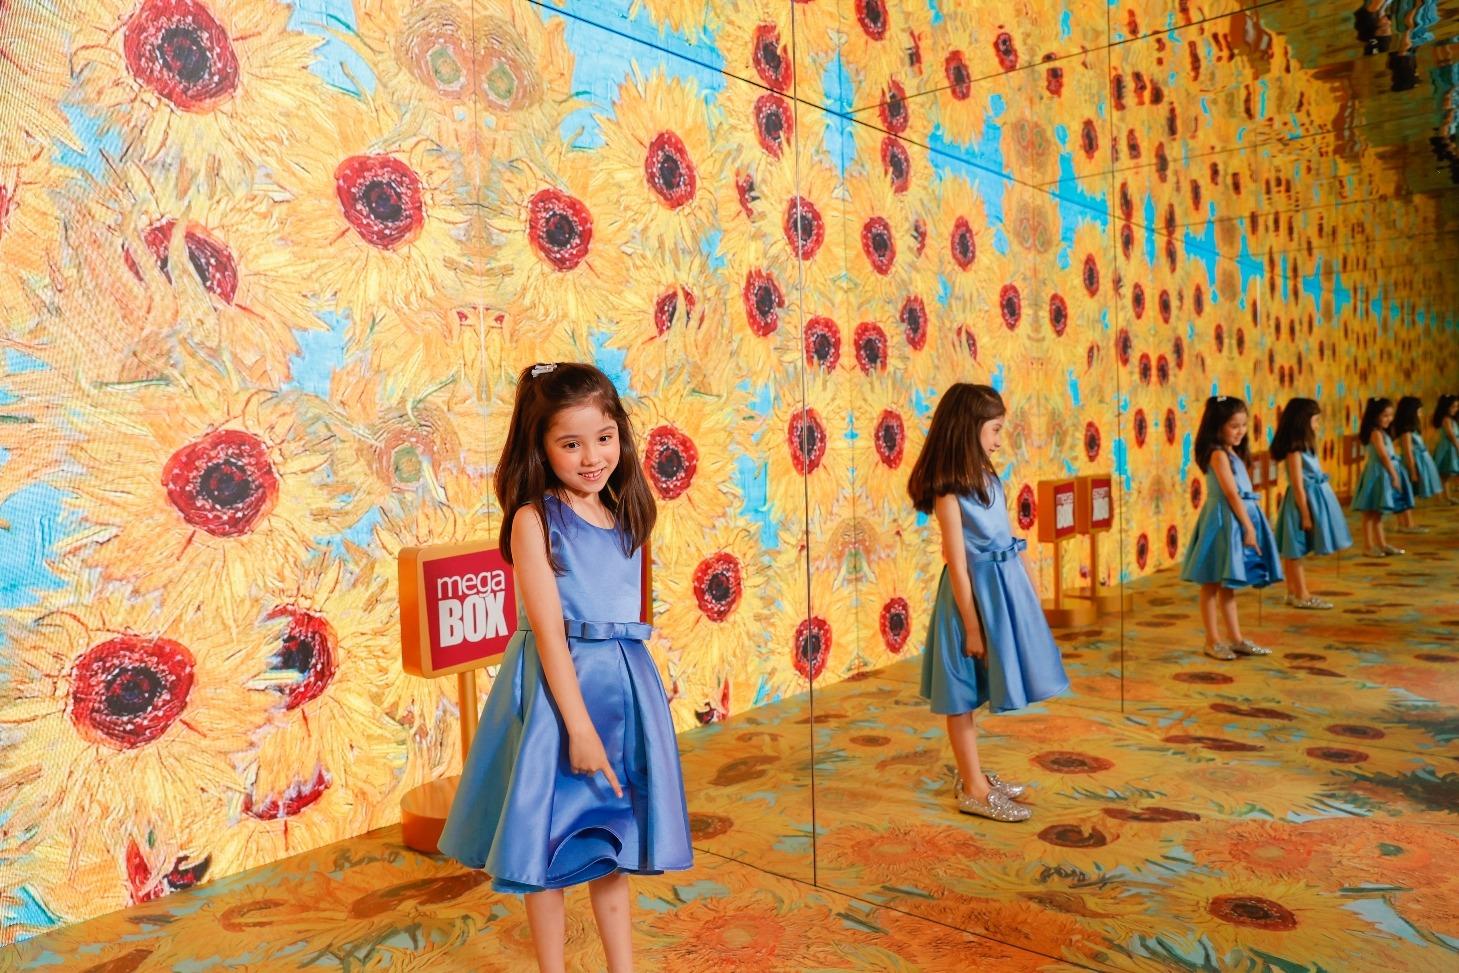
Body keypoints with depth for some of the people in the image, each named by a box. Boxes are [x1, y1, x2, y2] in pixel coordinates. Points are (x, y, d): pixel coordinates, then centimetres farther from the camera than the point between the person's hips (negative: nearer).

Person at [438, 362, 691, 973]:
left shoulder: (625, 515, 4)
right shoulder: (534, 519, -13)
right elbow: (549, 631, -17)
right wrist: (579, 724, -19)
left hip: (625, 685, 6)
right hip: (557, 686, -5)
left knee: (611, 839, 18)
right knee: (548, 847, 10)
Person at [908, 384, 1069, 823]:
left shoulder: (986, 478, 7)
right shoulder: (949, 490, -18)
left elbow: (1007, 541, 13)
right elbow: (957, 561, -19)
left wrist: (1028, 591, 16)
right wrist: (972, 626, -17)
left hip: (1003, 586, 9)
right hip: (973, 592, -9)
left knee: (973, 692, 18)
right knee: (962, 694, 5)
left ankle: (972, 774, 31)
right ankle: (973, 789, 15)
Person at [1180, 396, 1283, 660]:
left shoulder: (1233, 453, 14)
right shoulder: (1218, 454, -13)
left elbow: (1243, 492, 14)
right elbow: (1231, 494, -18)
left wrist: (1251, 524, 9)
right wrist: (1248, 527, -18)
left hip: (1238, 519, 9)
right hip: (1224, 520, -9)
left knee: (1228, 584, 15)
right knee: (1212, 584, 0)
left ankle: (1235, 638, 22)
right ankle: (1213, 641, 6)